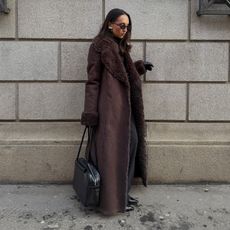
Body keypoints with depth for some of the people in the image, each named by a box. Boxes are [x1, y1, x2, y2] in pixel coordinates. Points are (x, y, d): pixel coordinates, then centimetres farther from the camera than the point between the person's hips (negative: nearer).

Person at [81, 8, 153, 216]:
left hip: (123, 103, 9)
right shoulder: (99, 45, -7)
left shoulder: (120, 46, 18)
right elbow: (92, 80, -12)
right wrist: (90, 111, -18)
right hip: (109, 103, -9)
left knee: (132, 141, 8)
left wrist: (140, 66, 17)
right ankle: (113, 200, 8)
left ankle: (123, 193, 20)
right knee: (113, 149, -5)